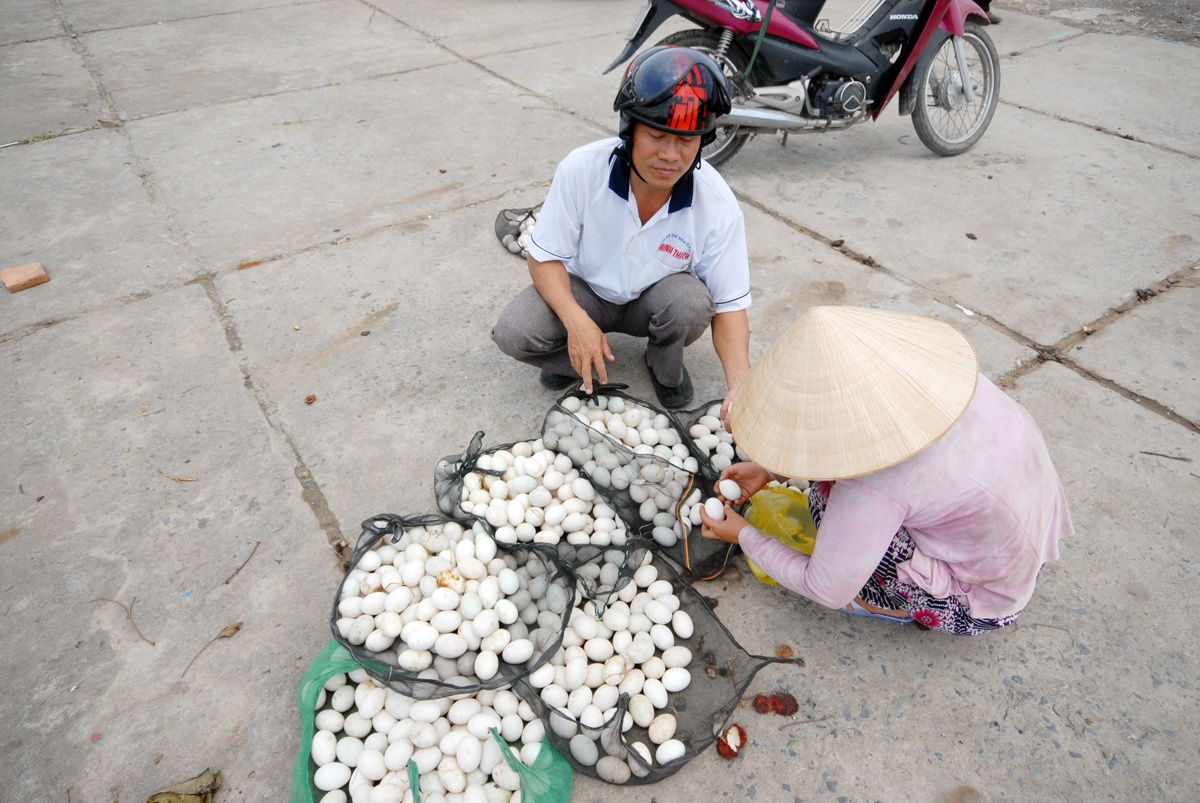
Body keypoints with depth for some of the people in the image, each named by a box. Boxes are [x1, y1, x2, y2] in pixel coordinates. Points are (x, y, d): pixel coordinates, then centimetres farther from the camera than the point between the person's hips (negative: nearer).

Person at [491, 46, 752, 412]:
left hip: (656, 298, 1)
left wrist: (739, 385, -36)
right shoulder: (582, 169, -25)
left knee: (692, 303, -34)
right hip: (585, 290, 0)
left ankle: (665, 367, 1)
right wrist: (576, 321, -35)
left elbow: (729, 305, -19)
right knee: (513, 332, -25)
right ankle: (581, 360, 7)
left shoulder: (718, 205, -24)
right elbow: (543, 257, -16)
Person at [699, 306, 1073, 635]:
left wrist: (743, 536, -7)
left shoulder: (871, 491, -36)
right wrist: (770, 470, -1)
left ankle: (897, 605, 6)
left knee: (825, 496, -17)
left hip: (984, 599, -7)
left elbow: (827, 591, -19)